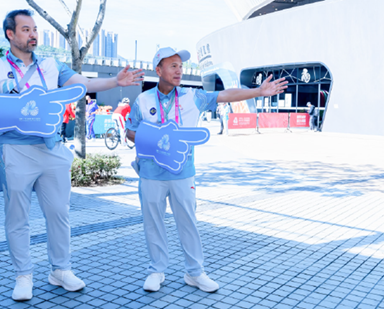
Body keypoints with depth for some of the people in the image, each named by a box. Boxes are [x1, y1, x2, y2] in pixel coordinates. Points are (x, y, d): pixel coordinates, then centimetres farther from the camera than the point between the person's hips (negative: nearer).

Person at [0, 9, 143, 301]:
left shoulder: (51, 66, 11)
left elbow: (85, 83, 0)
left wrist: (116, 81, -15)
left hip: (52, 149, 3)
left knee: (59, 212, 7)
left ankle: (61, 269, 22)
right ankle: (24, 275, 19)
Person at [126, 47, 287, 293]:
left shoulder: (193, 97, 2)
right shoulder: (143, 100, 2)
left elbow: (226, 96, -3)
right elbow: (131, 131, 8)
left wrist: (259, 91, -10)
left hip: (183, 173, 1)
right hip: (151, 174, 0)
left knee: (188, 222, 7)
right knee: (153, 223, 8)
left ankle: (195, 272, 21)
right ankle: (157, 271, 25)